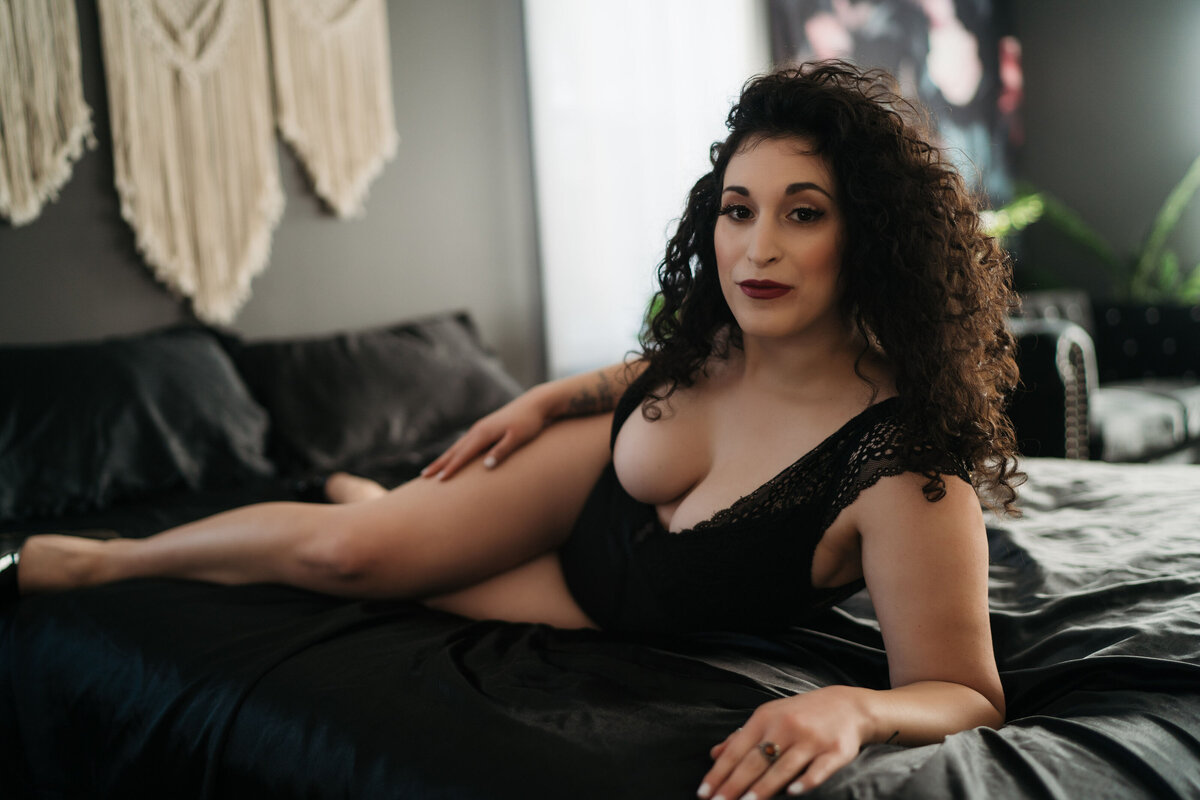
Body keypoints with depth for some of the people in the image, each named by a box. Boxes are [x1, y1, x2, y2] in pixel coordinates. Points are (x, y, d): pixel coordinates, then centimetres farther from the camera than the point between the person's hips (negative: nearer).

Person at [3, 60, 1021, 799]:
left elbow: (967, 696, -31)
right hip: (596, 483, 3)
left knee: (353, 566, -4)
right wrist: (548, 399, 1)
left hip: (628, 614, -3)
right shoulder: (723, 327, -20)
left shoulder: (902, 469, -38)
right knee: (345, 547, -5)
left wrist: (854, 707, -50)